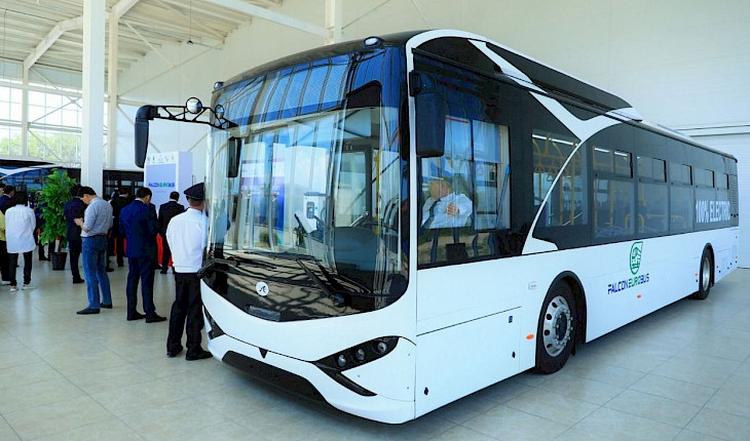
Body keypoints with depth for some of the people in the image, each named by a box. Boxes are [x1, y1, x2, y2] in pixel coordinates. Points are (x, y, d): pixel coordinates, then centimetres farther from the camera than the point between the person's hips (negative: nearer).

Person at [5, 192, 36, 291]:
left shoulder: (8, 211, 0)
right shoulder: (29, 211, -7)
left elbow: (6, 226, 5)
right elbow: (33, 225, 0)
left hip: (12, 241, 2)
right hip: (26, 240, -2)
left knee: (12, 263, 8)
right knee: (27, 262, 10)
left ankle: (13, 284, 7)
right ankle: (26, 283, 12)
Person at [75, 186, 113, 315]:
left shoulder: (92, 207, -17)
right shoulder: (107, 205, 9)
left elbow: (87, 227, -19)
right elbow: (110, 224, 15)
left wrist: (80, 222, -1)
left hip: (91, 240, -8)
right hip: (103, 239, 8)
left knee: (90, 274, -3)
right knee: (102, 271, 16)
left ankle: (94, 305, 0)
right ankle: (106, 301, 22)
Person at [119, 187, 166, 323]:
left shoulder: (124, 210, 8)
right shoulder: (148, 209, -14)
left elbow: (122, 232, 11)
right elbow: (154, 230, -18)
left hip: (131, 250, 7)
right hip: (146, 250, -7)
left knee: (132, 280, 12)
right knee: (147, 281, -3)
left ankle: (131, 312, 18)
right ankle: (150, 313, 1)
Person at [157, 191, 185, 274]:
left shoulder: (162, 206, -1)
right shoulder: (180, 207, -9)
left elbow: (160, 220, 3)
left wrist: (160, 231, 13)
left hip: (165, 232, 2)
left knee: (166, 251, 10)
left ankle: (164, 268, 12)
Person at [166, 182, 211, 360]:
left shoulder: (174, 220, 0)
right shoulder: (205, 222, -16)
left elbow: (170, 243, 8)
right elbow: (208, 247, -12)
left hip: (179, 270, 5)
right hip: (198, 271, -5)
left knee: (178, 306, 16)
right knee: (195, 309, 3)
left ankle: (173, 346, 24)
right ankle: (193, 350, 11)